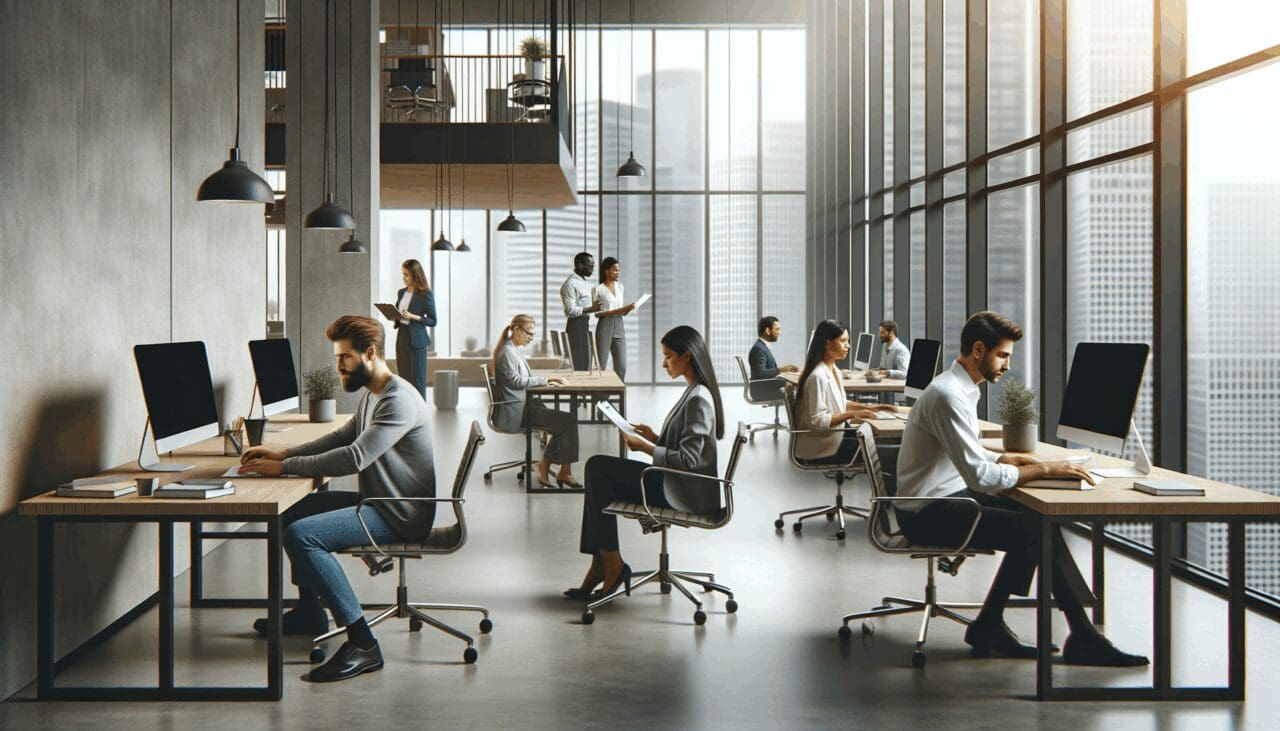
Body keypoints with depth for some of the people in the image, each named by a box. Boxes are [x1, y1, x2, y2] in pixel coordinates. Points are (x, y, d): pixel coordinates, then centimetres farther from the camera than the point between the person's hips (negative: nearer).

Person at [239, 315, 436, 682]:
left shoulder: (399, 401, -21)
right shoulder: (371, 396, 13)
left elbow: (354, 458, -28)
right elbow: (342, 437, 21)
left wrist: (283, 467, -22)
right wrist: (284, 453, 5)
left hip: (399, 515, -11)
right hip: (377, 501, 11)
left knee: (301, 535, -25)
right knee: (294, 509, 22)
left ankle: (363, 644, -26)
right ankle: (309, 610, 33)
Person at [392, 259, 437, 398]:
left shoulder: (426, 294, -8)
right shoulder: (401, 293, 11)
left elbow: (433, 321, -7)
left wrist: (413, 317, -19)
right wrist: (395, 321, -1)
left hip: (416, 340, -6)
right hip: (401, 337, 6)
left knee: (417, 379, -4)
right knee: (404, 378, 7)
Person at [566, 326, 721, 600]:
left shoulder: (698, 399, -17)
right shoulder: (694, 392, 14)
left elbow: (687, 459, -22)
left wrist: (646, 447, -16)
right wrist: (655, 437, 7)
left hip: (685, 494, -10)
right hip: (679, 485, 10)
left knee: (598, 468, -13)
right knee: (598, 470, 1)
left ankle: (611, 565, -5)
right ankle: (602, 566, -2)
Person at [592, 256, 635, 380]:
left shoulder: (620, 287, 14)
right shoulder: (598, 289, -4)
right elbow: (596, 313, -7)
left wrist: (628, 308, -4)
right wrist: (613, 312, -18)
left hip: (619, 327, 5)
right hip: (605, 326, -5)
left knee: (621, 366, 0)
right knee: (601, 365, -2)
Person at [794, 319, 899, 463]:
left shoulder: (834, 370, 7)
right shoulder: (818, 376, -22)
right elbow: (818, 422, -23)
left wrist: (868, 407, 7)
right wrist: (851, 414, -25)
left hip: (834, 435, 9)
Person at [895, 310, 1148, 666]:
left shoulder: (961, 388, 12)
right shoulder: (949, 396, -21)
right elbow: (980, 476, -26)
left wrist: (1007, 459, 9)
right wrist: (1043, 469, -20)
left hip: (948, 496, 10)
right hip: (928, 513, -10)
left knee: (1037, 522, -2)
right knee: (1036, 531, -18)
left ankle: (989, 626, 1)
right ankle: (1083, 639, -7)